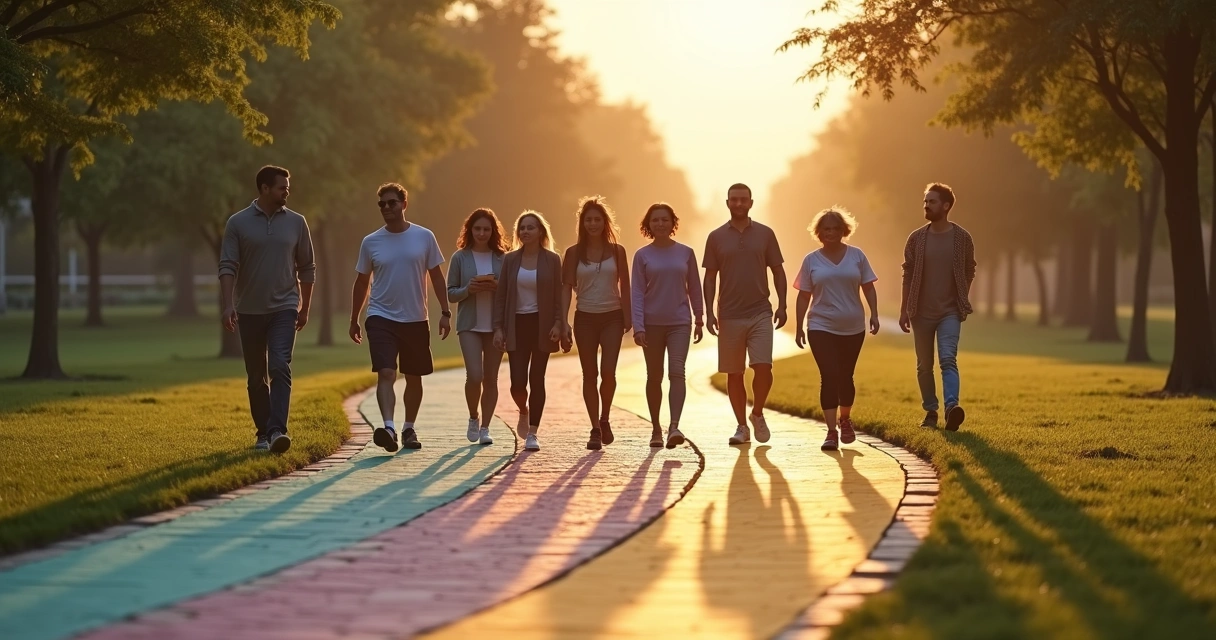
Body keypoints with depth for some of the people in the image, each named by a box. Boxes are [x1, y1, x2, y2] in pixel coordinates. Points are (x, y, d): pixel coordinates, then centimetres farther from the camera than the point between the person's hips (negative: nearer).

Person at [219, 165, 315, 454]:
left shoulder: (296, 222, 4)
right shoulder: (238, 223, -2)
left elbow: (306, 268, 10)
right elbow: (227, 267, -6)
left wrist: (305, 308, 10)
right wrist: (228, 305, -19)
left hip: (284, 309, 0)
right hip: (249, 311, 1)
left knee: (280, 368, -17)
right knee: (256, 377, 9)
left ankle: (277, 430, -25)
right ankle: (263, 433, 19)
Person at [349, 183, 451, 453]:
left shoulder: (424, 237, 0)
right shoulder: (371, 242, 1)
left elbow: (436, 277, 5)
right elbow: (361, 283, 10)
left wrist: (445, 312, -1)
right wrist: (354, 320, 12)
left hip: (416, 319, 1)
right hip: (381, 318, -1)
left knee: (414, 378, 11)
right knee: (386, 373, -18)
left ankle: (409, 428, 26)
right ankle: (388, 428, -28)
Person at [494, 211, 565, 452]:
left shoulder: (552, 260, 1)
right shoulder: (510, 260, 5)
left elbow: (558, 295, 1)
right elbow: (501, 296, 6)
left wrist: (558, 324, -11)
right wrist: (498, 327, -2)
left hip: (542, 325, -1)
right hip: (517, 325, 1)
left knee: (537, 379, -2)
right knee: (518, 381, -6)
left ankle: (532, 432, 5)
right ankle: (524, 412, 27)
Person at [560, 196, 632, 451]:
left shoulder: (616, 251, 4)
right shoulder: (574, 253, 2)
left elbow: (624, 286, 6)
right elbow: (567, 287, 0)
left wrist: (628, 317, -1)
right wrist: (563, 321, -9)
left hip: (612, 317, -1)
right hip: (585, 318, 1)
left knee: (608, 372, -13)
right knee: (590, 375, 3)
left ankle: (605, 420, 10)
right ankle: (595, 429, 10)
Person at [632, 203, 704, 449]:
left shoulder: (686, 253, 3)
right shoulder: (642, 256, 0)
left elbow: (694, 288, 10)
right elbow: (637, 292, -3)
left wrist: (699, 319, 10)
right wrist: (638, 326, -11)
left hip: (679, 322, 0)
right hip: (652, 324, 0)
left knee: (677, 371, -15)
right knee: (654, 377, 9)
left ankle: (674, 426, -26)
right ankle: (656, 429, 19)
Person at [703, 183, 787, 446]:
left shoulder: (765, 234, 5)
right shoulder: (716, 237, 5)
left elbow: (778, 272, 8)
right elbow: (710, 278, 6)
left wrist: (782, 305, -1)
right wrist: (709, 312, -2)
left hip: (760, 314, -1)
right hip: (729, 316, 1)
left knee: (763, 367, -13)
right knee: (734, 374, 4)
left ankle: (757, 413, 10)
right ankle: (742, 426, 14)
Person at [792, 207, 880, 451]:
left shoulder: (856, 256, 4)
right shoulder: (811, 260, 2)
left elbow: (868, 288, 7)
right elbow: (804, 296, 5)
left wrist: (874, 314, -4)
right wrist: (799, 327, 3)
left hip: (853, 328, 1)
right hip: (821, 328, -1)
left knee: (845, 377, 10)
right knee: (829, 376, -12)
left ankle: (845, 420, 34)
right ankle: (831, 431, -12)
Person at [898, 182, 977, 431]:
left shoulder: (962, 238, -1)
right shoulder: (916, 238, 2)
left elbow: (969, 271, 9)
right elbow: (907, 275, 5)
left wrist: (962, 302, 4)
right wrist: (903, 310, 2)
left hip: (950, 312, -2)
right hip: (921, 312, 2)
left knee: (948, 359, -18)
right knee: (924, 365, 8)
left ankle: (952, 407, -29)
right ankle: (930, 412, 18)